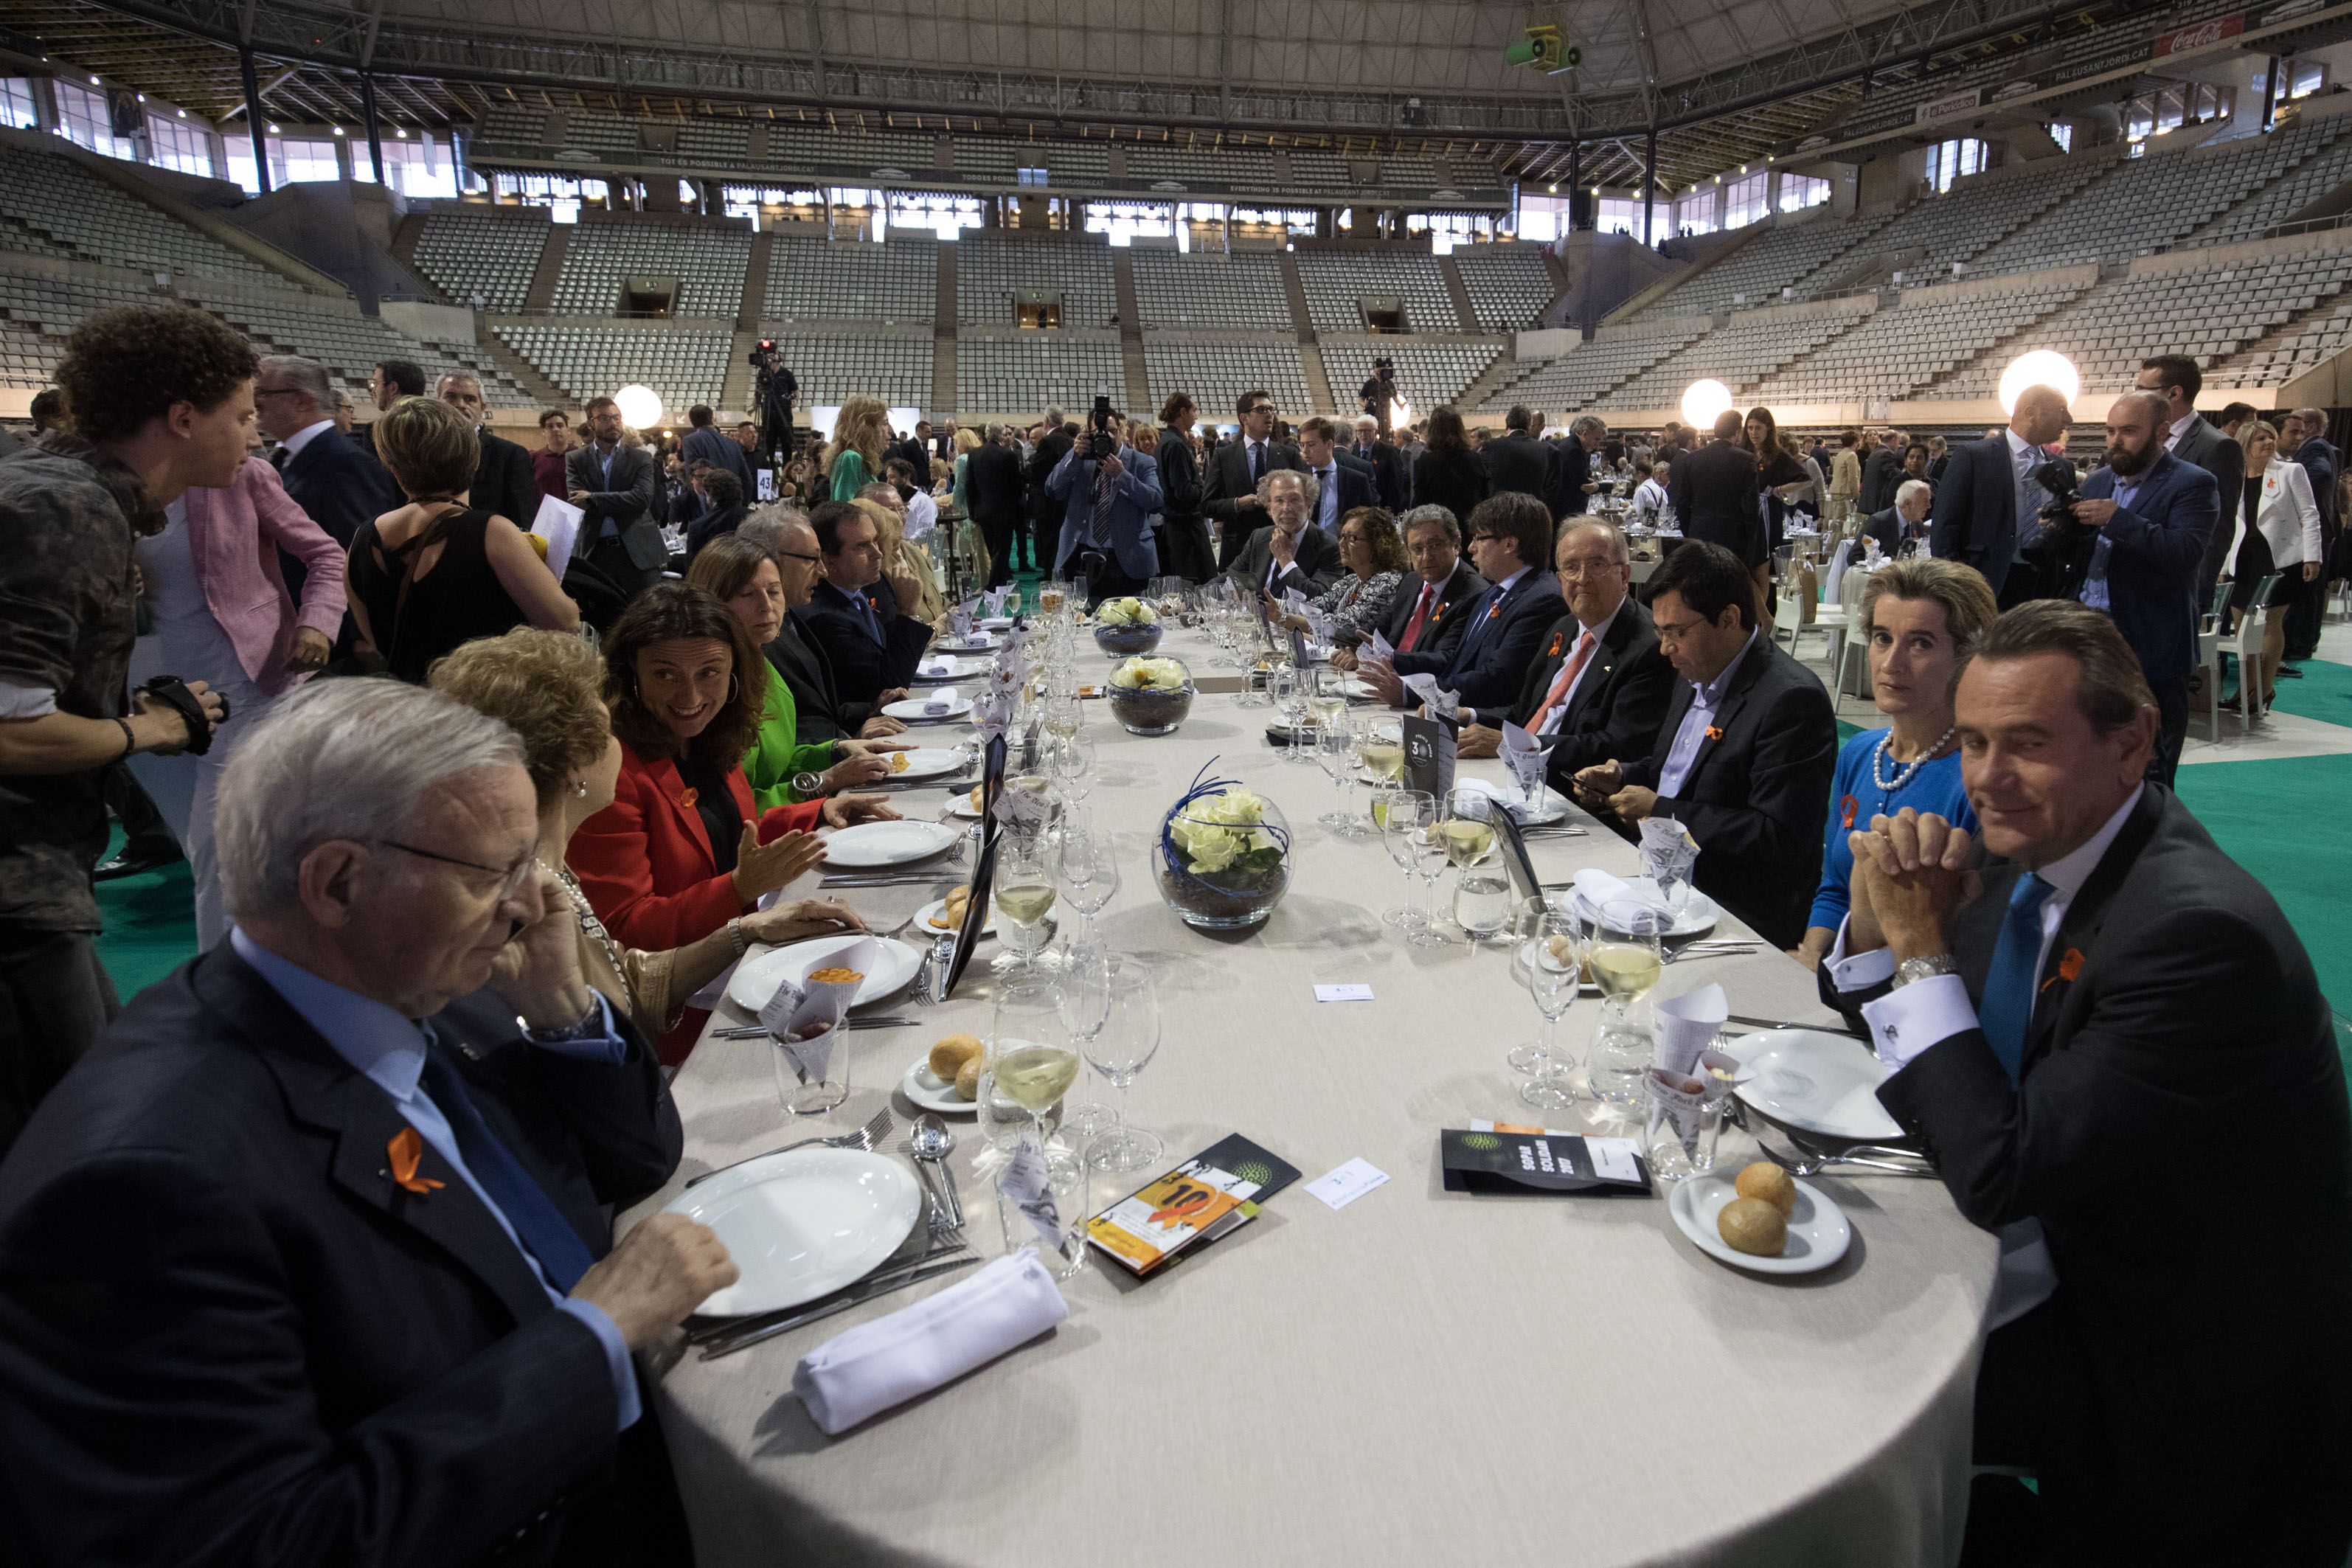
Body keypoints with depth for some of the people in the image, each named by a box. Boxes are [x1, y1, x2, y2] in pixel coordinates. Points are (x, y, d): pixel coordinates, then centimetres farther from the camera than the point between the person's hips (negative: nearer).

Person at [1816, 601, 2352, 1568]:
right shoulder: (2036, 846, -4)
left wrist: (1923, 948, -24)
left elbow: (2001, 1179, -28)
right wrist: (1876, 920, -15)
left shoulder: (2197, 930, -30)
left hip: (2165, 1362, -7)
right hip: (2064, 1254, 7)